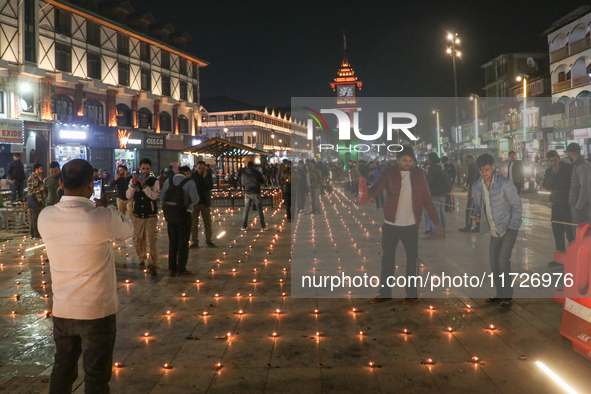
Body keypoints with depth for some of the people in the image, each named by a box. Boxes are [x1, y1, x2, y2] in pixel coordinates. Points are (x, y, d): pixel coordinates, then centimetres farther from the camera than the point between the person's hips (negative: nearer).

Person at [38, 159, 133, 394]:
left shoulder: (45, 217, -8)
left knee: (62, 368, 22)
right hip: (98, 312, -4)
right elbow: (127, 231, -1)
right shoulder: (104, 218, -22)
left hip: (61, 310, 5)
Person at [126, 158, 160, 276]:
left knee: (151, 240, -10)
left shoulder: (154, 181, -3)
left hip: (151, 216, -3)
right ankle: (142, 259, 32)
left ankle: (152, 265, -6)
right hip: (137, 215, 3)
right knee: (138, 240, 12)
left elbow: (154, 196, -17)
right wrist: (134, 184, -20)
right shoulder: (133, 180, 4)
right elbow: (128, 196, -6)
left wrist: (144, 185, -26)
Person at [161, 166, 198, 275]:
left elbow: (162, 198, 6)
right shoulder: (189, 182, -8)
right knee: (183, 243, 5)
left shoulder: (168, 181, 7)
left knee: (172, 242, 14)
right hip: (184, 215, -5)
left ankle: (172, 268, 17)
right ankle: (181, 269, 7)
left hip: (170, 215, 5)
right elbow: (195, 199, -13)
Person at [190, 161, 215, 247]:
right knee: (194, 223, 1)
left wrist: (205, 177, -14)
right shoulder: (193, 176, 2)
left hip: (205, 203, 1)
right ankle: (195, 241, 7)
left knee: (208, 223, 6)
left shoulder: (208, 177, 3)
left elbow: (210, 187, -12)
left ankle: (208, 240, 16)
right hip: (195, 203, 0)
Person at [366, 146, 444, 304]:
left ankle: (412, 293, 21)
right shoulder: (388, 173, -4)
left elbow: (427, 200, 4)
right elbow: (377, 187, -23)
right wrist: (370, 196, -46)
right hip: (390, 224, 0)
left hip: (411, 225, 0)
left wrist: (437, 222, 2)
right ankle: (385, 293, 22)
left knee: (412, 258, 7)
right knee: (387, 258, 9)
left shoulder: (418, 175, 2)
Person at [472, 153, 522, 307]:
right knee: (494, 261, 8)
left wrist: (511, 227, -13)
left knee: (503, 259, -14)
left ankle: (508, 296, -3)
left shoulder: (505, 184, -16)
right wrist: (477, 214, -9)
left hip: (509, 228, -6)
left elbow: (516, 205, -9)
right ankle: (500, 293, 23)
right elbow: (477, 204, 14)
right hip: (494, 230, 6)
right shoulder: (476, 186, 0)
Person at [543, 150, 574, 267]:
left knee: (570, 232, -6)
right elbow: (547, 186, -4)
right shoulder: (549, 171, 8)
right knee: (557, 232, 9)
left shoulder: (569, 168, -6)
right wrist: (554, 173, -15)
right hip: (556, 205, 5)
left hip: (568, 205, -5)